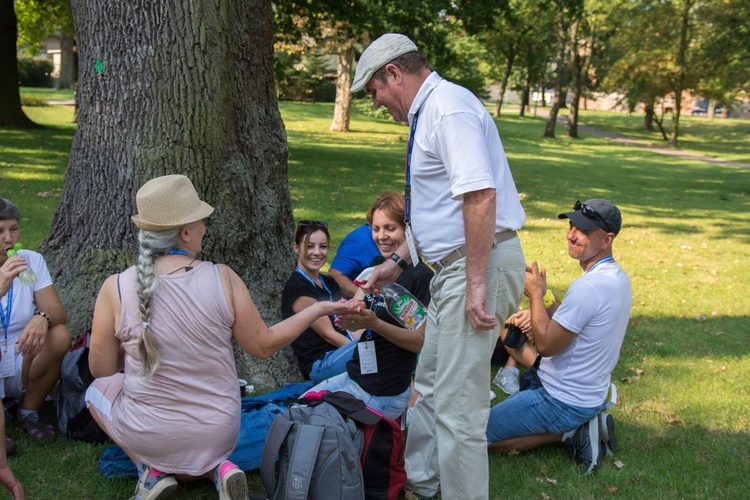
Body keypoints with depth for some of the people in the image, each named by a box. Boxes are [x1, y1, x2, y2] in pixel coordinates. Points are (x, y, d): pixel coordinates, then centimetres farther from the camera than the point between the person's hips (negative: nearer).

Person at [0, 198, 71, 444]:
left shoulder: (32, 261, -3)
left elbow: (59, 312, -10)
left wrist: (42, 318, -35)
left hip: (22, 367, 4)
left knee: (60, 336, -25)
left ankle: (29, 412, -3)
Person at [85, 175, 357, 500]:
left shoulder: (116, 288, -16)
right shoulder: (222, 278, -15)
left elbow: (101, 369, -4)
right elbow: (264, 345, -4)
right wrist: (319, 309, 6)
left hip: (146, 434, -2)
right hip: (218, 433, 3)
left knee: (98, 388, 29)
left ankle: (152, 469, 8)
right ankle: (214, 468, 4)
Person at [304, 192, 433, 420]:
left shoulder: (421, 277, -16)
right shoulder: (377, 265, 8)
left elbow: (422, 341, -18)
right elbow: (354, 316, 4)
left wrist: (375, 324, -29)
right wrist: (348, 317, -20)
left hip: (383, 393, -9)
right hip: (354, 375, 9)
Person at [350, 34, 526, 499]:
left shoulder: (448, 107, -16)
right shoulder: (428, 111, 17)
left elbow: (479, 196, -27)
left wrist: (476, 284, -28)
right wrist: (399, 260, 29)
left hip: (480, 265, -11)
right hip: (453, 267, 11)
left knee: (457, 405, -7)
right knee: (431, 385, 23)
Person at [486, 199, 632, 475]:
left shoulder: (588, 286, -27)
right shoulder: (617, 277, 4)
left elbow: (546, 345, -22)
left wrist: (536, 294, -12)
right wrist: (545, 296, 0)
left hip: (562, 401, -10)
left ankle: (569, 433, -5)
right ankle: (581, 427, 11)